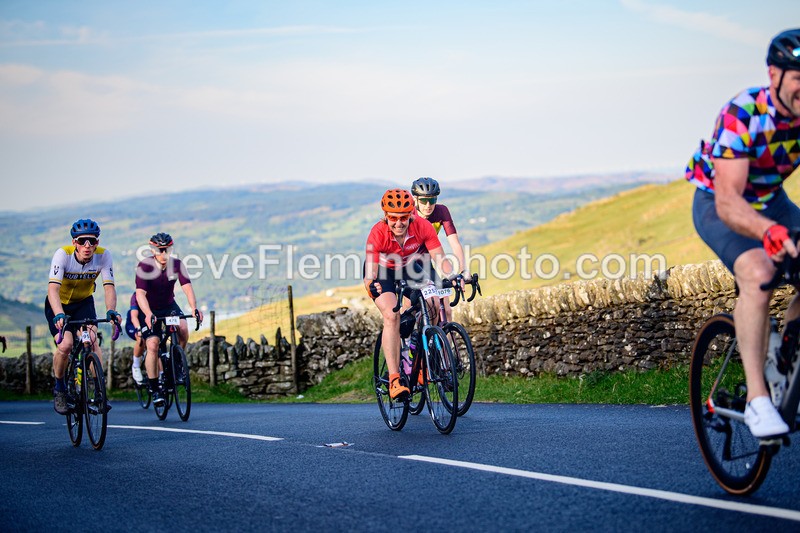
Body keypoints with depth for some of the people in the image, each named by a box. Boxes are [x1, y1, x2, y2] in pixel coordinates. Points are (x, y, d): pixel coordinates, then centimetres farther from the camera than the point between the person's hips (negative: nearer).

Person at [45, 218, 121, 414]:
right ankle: (59, 387, 4)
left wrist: (111, 310, -47)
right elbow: (53, 288, -39)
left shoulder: (103, 255, -22)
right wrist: (59, 314, -55)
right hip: (59, 304, -2)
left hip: (84, 303, 2)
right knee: (66, 344, -21)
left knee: (91, 339, -22)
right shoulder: (63, 254, -29)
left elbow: (109, 287, -27)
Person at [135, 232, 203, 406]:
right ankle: (154, 389, -7)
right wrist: (148, 314, -48)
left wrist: (194, 308, -41)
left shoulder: (176, 264, -13)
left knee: (183, 329, -27)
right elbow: (140, 294, -31)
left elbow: (187, 287, -23)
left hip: (169, 306, 2)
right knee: (152, 345, -17)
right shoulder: (144, 266, -22)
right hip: (150, 309, -2)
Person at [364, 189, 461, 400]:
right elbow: (371, 269, -36)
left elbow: (439, 258, -29)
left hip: (410, 268, 3)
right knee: (392, 316, -24)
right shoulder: (377, 234, -33)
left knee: (433, 306, -19)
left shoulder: (423, 226, -28)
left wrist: (452, 276, -48)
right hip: (383, 271, -3)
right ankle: (394, 379, -25)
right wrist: (370, 283, -58)